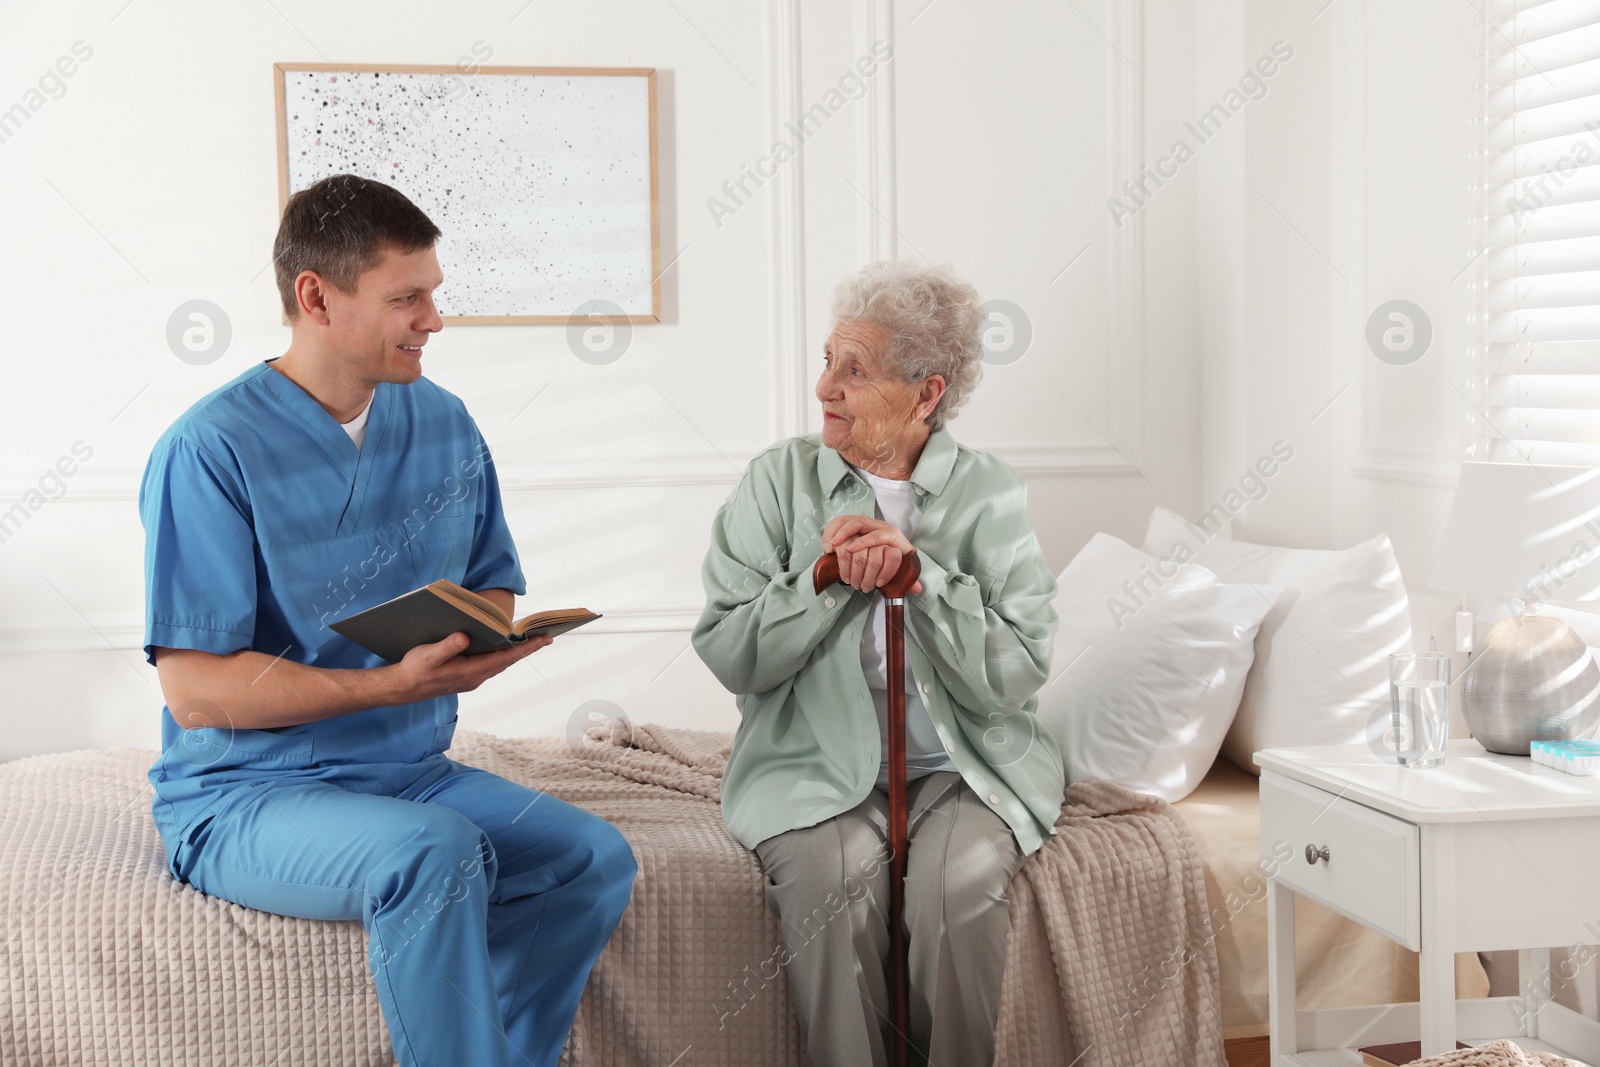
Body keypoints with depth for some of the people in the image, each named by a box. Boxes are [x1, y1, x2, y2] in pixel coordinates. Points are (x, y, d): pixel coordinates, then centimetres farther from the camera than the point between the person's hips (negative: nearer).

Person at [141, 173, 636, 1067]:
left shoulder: (445, 425, 6)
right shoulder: (209, 452, -14)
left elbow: (496, 591, 15)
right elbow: (195, 689, -18)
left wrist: (476, 642, -11)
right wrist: (396, 683, -28)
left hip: (410, 774, 6)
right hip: (243, 794, -6)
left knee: (596, 857, -18)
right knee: (434, 851, -34)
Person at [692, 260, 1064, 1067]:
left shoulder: (989, 494, 1)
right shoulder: (780, 479, 3)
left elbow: (1017, 676, -7)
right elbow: (729, 657, -3)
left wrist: (920, 575, -16)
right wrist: (825, 578, -15)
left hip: (964, 766, 0)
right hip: (816, 765, 0)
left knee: (962, 876, -28)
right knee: (832, 869, -30)